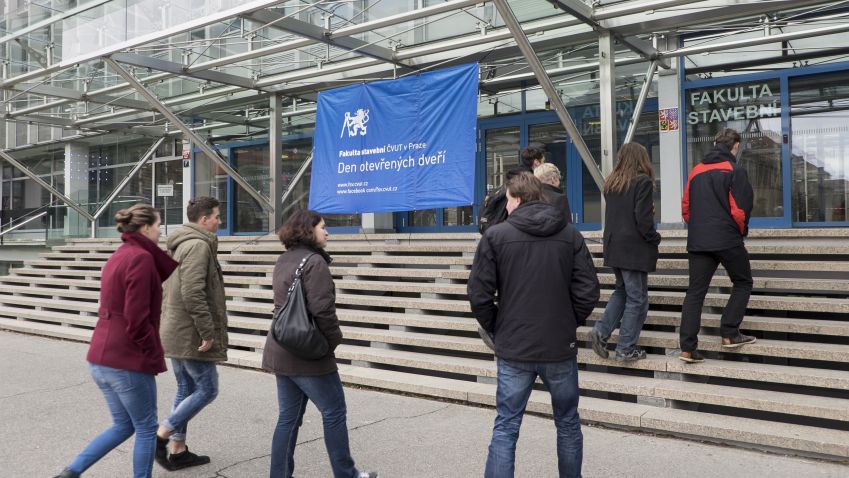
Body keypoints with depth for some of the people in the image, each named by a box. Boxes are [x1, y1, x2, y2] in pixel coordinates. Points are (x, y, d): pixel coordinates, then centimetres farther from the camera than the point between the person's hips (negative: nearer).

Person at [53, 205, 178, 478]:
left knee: (123, 425, 21)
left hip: (100, 358, 9)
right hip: (128, 361, -9)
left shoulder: (118, 256, 14)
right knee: (146, 428, 8)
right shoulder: (141, 258, -16)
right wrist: (153, 352, -10)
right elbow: (137, 318, -20)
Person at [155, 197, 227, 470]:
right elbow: (193, 294, -25)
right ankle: (160, 436, 2)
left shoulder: (181, 245, 15)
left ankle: (178, 450, 21)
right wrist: (208, 332, -20)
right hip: (190, 334, -10)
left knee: (186, 390, 15)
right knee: (207, 389, 0)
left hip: (176, 332, 10)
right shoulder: (199, 245, -16)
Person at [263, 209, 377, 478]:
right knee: (334, 412, 5)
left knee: (289, 417, 14)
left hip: (281, 352, 9)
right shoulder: (314, 261, -15)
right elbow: (322, 310, -22)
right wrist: (334, 339, -8)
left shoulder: (283, 261, 13)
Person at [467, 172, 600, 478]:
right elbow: (587, 292, -2)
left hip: (514, 350, -2)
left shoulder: (496, 235, -6)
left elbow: (479, 295, -8)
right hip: (561, 348, 2)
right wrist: (569, 325, 12)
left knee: (505, 429, 7)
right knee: (568, 424, 19)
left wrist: (496, 328, 7)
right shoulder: (570, 235, 0)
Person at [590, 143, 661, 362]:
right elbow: (643, 219, -17)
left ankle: (601, 330, 6)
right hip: (634, 248, -7)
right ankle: (626, 348, 6)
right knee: (637, 298, 3)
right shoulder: (642, 182, -11)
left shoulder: (611, 183, 9)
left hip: (614, 246, 7)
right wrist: (654, 239, -1)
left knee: (622, 291, 21)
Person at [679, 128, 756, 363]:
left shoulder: (696, 171, 12)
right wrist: (742, 231, 8)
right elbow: (740, 209, -10)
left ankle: (688, 348, 0)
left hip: (697, 241, 5)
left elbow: (686, 207, 13)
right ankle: (729, 334, 9)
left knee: (695, 291, 5)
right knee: (742, 283, 16)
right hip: (727, 239, -5)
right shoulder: (735, 171, -5)